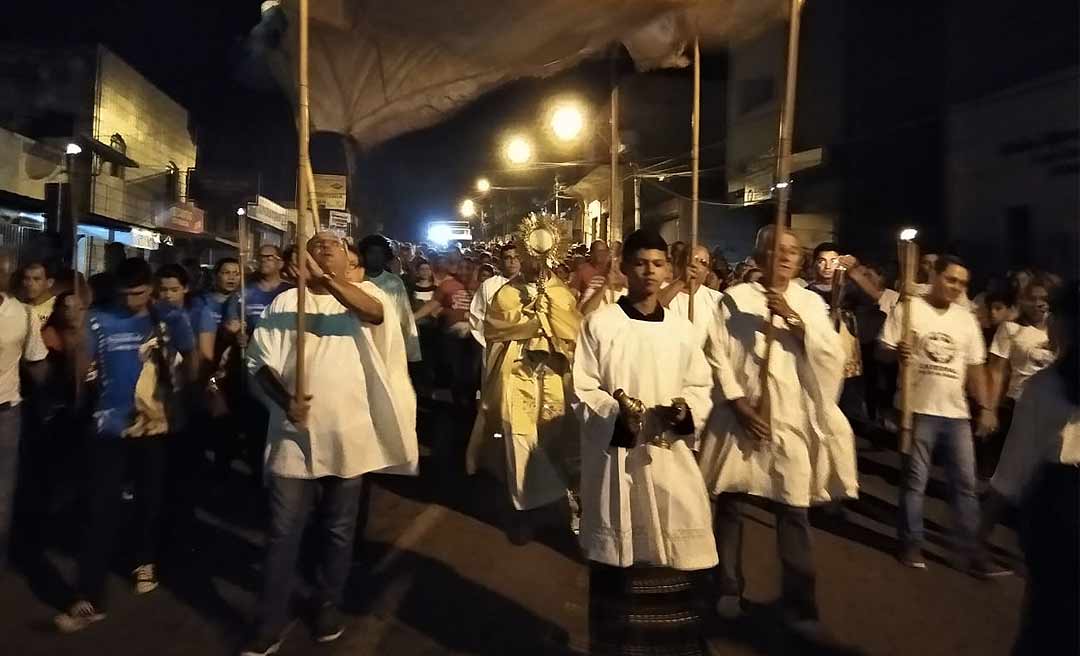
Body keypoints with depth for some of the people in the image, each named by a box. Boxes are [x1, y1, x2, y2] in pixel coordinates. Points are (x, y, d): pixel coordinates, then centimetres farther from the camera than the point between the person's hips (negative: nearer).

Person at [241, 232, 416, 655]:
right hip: (295, 436, 0)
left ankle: (328, 608, 33)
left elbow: (376, 312, -24)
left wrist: (327, 280, -38)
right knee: (283, 533, 7)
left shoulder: (362, 294, 2)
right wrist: (284, 401, -19)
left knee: (338, 531, 14)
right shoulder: (286, 301, 4)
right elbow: (261, 362, -1)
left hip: (348, 435, 0)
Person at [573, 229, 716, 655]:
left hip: (671, 457, 3)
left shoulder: (681, 328, 7)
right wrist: (614, 413, -21)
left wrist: (686, 409, -9)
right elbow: (583, 391, -4)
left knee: (675, 556, 7)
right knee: (618, 560, 4)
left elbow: (702, 386, 12)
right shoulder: (599, 323, -3)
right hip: (615, 456, -3)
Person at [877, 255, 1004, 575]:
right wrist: (897, 353, -28)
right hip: (918, 410, -4)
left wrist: (986, 408, 7)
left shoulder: (967, 319, 9)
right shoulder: (908, 309, -4)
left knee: (966, 483, 8)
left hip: (957, 413, 5)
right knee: (915, 480, 5)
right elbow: (882, 351, -5)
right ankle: (911, 543, 17)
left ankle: (970, 551, 17)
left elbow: (975, 367, 13)